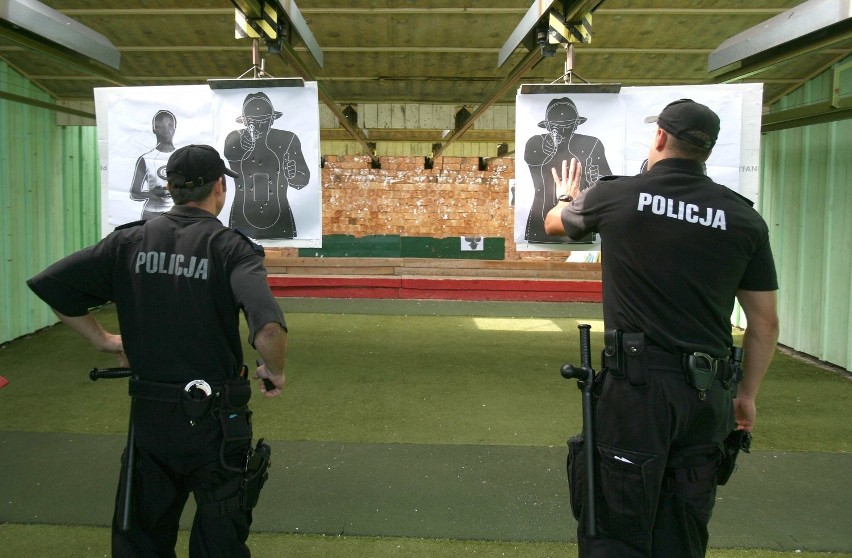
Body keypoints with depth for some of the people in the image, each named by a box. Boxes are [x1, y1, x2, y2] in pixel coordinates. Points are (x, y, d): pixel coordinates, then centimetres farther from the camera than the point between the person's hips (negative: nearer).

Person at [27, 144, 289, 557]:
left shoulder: (130, 241, -3)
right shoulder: (231, 248, -14)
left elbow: (48, 284, -1)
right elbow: (268, 328, -30)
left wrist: (102, 338, 7)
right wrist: (274, 371, -11)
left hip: (148, 415, 3)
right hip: (215, 419, -3)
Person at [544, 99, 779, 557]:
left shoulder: (614, 196, -3)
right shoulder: (744, 218, 2)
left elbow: (553, 223, 19)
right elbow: (765, 322, 6)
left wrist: (568, 197, 41)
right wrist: (747, 393, 19)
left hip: (636, 385, -3)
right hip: (709, 393, 4)